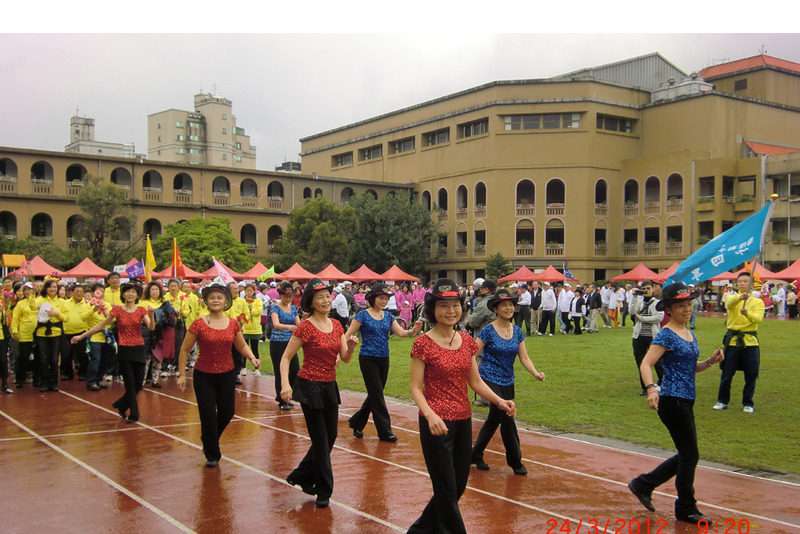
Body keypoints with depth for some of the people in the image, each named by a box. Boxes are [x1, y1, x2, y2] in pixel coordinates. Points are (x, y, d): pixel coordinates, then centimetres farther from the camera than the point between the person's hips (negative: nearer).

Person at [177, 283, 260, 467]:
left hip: (227, 375, 3)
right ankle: (212, 455, 17)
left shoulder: (233, 324, -1)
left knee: (227, 412, 10)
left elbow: (242, 345, 13)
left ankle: (209, 440, 40)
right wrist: (181, 374, -4)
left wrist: (252, 358, -6)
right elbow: (184, 350, -2)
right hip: (203, 376, -3)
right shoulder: (199, 324, -10)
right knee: (208, 416, -1)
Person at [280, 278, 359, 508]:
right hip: (310, 386, -7)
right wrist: (285, 384, -25)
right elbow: (286, 358, -11)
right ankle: (323, 491, 16)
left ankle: (301, 477, 32)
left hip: (329, 386, 7)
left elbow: (345, 358, 5)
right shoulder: (306, 327, -12)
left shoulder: (336, 325, 6)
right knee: (321, 439, 1)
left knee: (330, 436, 14)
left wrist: (351, 347, -17)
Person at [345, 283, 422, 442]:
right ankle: (385, 431, 5)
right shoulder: (363, 315, -7)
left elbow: (401, 333, -2)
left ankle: (356, 423, 30)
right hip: (368, 359, -6)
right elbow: (347, 336, -9)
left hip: (383, 360, 6)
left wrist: (413, 331, -23)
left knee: (375, 395, 12)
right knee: (377, 395, -3)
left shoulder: (388, 316, 8)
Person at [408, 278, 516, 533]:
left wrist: (499, 401, -5)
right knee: (447, 490, 1)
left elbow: (475, 381, 10)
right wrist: (430, 415, -28)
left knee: (459, 486, 16)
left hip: (463, 421, 7)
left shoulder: (466, 340, 6)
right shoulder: (423, 344, -11)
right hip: (437, 423, -7)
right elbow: (415, 388, -12)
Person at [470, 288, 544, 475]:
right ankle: (515, 461, 9)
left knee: (494, 419, 14)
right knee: (507, 418, -8)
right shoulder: (489, 331, -11)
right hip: (490, 380, -6)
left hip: (508, 382, 6)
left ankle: (475, 455, 30)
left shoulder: (517, 331, 5)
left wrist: (536, 373, -12)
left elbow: (524, 357, 4)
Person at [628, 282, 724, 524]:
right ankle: (686, 509, 17)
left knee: (687, 454, 15)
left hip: (685, 403, 9)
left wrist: (711, 361, 2)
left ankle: (643, 484, 27)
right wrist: (651, 389, -36)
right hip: (672, 402, -9)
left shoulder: (690, 334, 13)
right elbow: (646, 364, -21)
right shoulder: (667, 335, -13)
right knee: (690, 455, 0)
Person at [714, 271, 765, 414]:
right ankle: (722, 401, 19)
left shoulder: (758, 302, 6)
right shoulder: (732, 298, 3)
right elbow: (730, 303, -24)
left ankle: (748, 403, 19)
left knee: (751, 375, 4)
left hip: (750, 342, 1)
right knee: (726, 374, 3)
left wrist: (747, 313, -34)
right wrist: (740, 297, -46)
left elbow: (758, 318, -13)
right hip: (733, 340, -1)